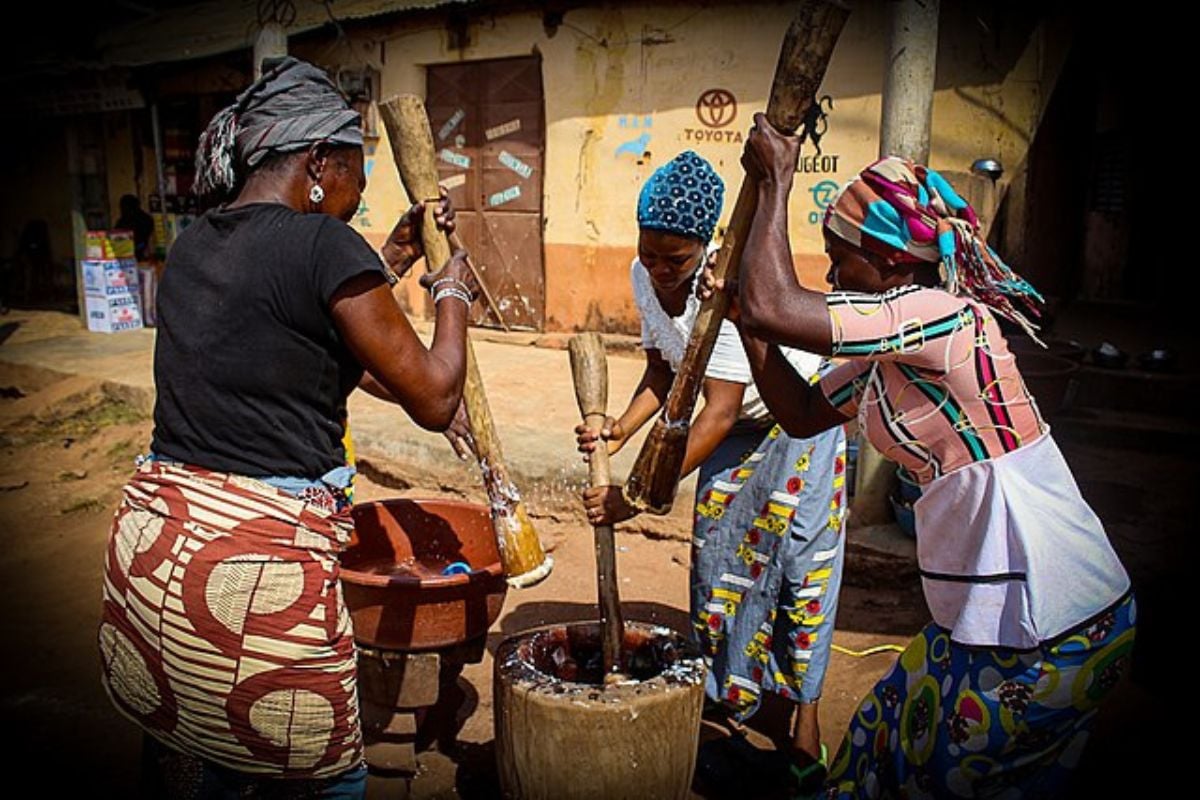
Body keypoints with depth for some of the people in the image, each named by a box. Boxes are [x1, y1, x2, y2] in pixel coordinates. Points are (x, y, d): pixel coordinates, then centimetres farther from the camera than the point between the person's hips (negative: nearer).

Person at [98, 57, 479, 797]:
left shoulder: (193, 246, 11)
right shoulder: (324, 243, -11)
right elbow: (433, 400, -6)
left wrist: (392, 263, 26)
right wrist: (453, 294, 10)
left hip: (148, 541, 8)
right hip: (259, 564, -8)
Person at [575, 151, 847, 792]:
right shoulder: (645, 277, -13)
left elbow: (720, 411, -39)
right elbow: (662, 371, -3)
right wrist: (620, 429, -22)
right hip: (737, 426, 7)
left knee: (801, 561, -3)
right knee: (716, 548, 8)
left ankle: (805, 717, 11)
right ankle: (732, 692, 27)